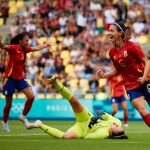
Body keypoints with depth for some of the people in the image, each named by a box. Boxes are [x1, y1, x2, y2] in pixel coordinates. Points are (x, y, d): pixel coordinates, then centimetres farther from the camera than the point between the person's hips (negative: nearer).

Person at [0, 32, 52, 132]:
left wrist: (46, 45, 35)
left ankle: (23, 116, 11)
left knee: (31, 96, -9)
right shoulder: (13, 48, -17)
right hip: (10, 78, -6)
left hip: (20, 78, 6)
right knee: (9, 104, 3)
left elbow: (36, 48, 23)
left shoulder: (25, 49, 4)